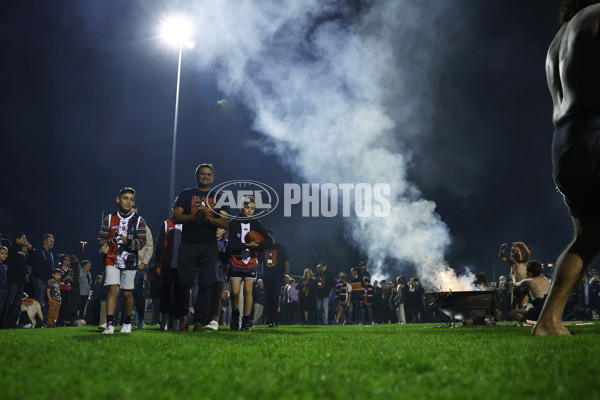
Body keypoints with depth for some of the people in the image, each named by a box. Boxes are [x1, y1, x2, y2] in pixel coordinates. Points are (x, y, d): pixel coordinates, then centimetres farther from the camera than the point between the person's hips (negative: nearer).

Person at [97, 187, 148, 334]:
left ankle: (127, 322, 24)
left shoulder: (138, 221, 4)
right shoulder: (109, 219, 9)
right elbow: (102, 236, 11)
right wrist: (103, 245, -11)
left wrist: (129, 242, -20)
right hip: (112, 259, 0)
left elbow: (142, 242, -2)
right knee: (113, 289, -13)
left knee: (127, 293, 6)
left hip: (129, 261, 0)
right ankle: (110, 324, -15)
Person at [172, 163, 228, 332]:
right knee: (183, 282, -7)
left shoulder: (217, 197, 16)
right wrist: (194, 217, -14)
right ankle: (183, 316, 13)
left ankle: (199, 321, 1)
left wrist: (209, 218, -12)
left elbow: (225, 223, 6)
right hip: (188, 244, -1)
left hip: (209, 246, 1)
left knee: (206, 285, -4)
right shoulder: (186, 194, 14)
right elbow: (176, 217, 2)